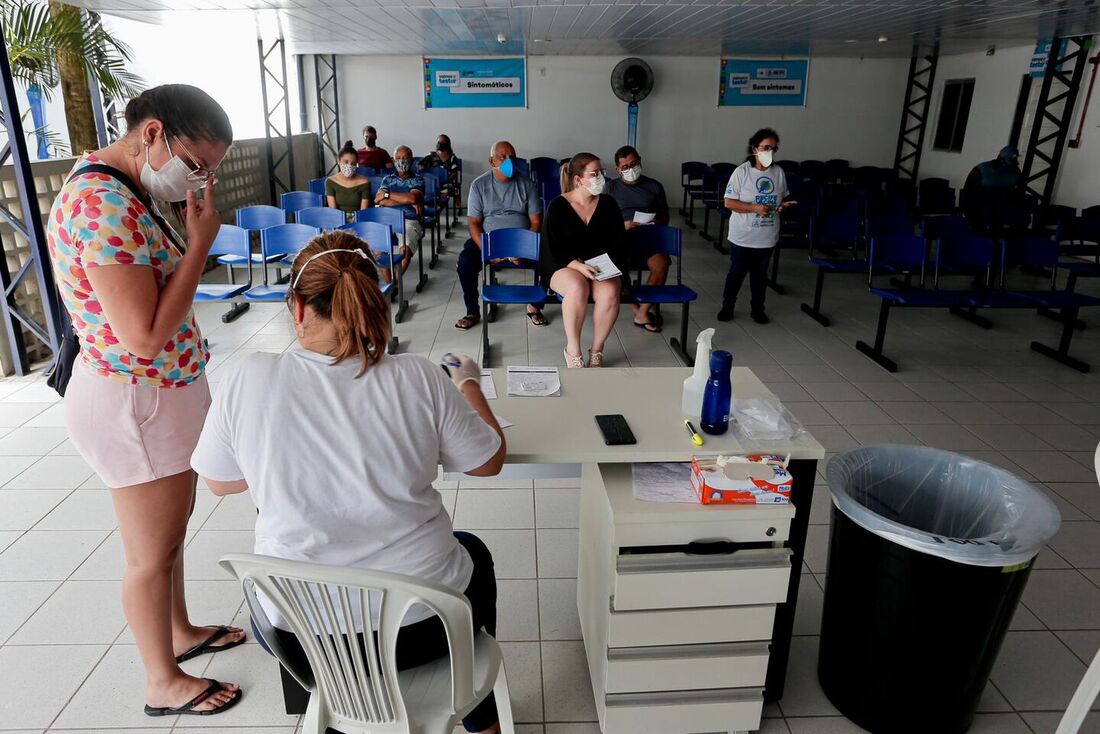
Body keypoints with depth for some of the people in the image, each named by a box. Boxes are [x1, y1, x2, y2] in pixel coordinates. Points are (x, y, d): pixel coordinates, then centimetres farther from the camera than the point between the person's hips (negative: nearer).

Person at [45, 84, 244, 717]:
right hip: (135, 403, -10)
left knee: (172, 528, 25)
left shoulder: (122, 190, 6)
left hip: (165, 392, 10)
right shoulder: (103, 206, -25)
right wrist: (200, 243, -23)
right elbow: (144, 335, -28)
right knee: (154, 554, 8)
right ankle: (165, 684, 30)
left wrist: (191, 238, -1)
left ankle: (181, 631, 47)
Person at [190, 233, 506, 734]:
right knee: (474, 553, 32)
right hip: (419, 625, -1)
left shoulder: (247, 381, -14)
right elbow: (489, 462, -2)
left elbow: (220, 481, 4)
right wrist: (468, 383, 13)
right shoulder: (420, 379, -17)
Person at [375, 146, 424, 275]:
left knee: (405, 249, -33)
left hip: (410, 221, -2)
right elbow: (378, 201, 0)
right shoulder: (387, 179, 18)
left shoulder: (418, 179, 10)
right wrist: (407, 201, -8)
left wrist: (387, 194, -2)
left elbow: (412, 198, -11)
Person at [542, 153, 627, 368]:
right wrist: (578, 266, -24)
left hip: (602, 268, 3)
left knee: (610, 292, -32)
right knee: (577, 288, -37)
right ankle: (573, 350, -19)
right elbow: (553, 249, -7)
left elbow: (618, 243, 8)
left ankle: (597, 351, -13)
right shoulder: (558, 206, -4)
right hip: (564, 267, -2)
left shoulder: (608, 204, 5)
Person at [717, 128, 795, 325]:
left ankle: (757, 308, 27)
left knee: (760, 273, 14)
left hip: (766, 237, 3)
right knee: (737, 271, 8)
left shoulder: (778, 172, 1)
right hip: (742, 236, -3)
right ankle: (727, 305, 25)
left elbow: (782, 198, 14)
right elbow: (729, 203, -13)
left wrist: (783, 205, -10)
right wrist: (755, 208, -23)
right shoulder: (742, 171, -11)